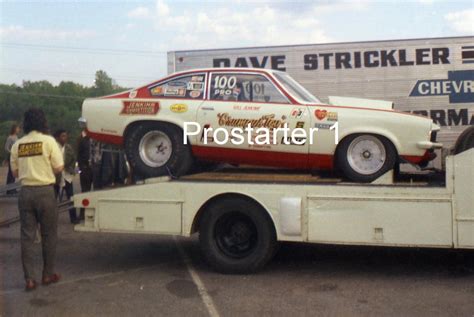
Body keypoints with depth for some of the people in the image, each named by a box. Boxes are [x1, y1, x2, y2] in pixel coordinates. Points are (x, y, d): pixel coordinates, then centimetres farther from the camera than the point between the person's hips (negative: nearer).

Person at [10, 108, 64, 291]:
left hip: (26, 192, 3)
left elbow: (15, 172, 11)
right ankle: (48, 274, 18)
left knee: (27, 236, 8)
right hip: (45, 192, -3)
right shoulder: (48, 140, -7)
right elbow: (59, 168, -8)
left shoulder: (17, 145, 4)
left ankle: (29, 279, 7)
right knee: (49, 235, 10)